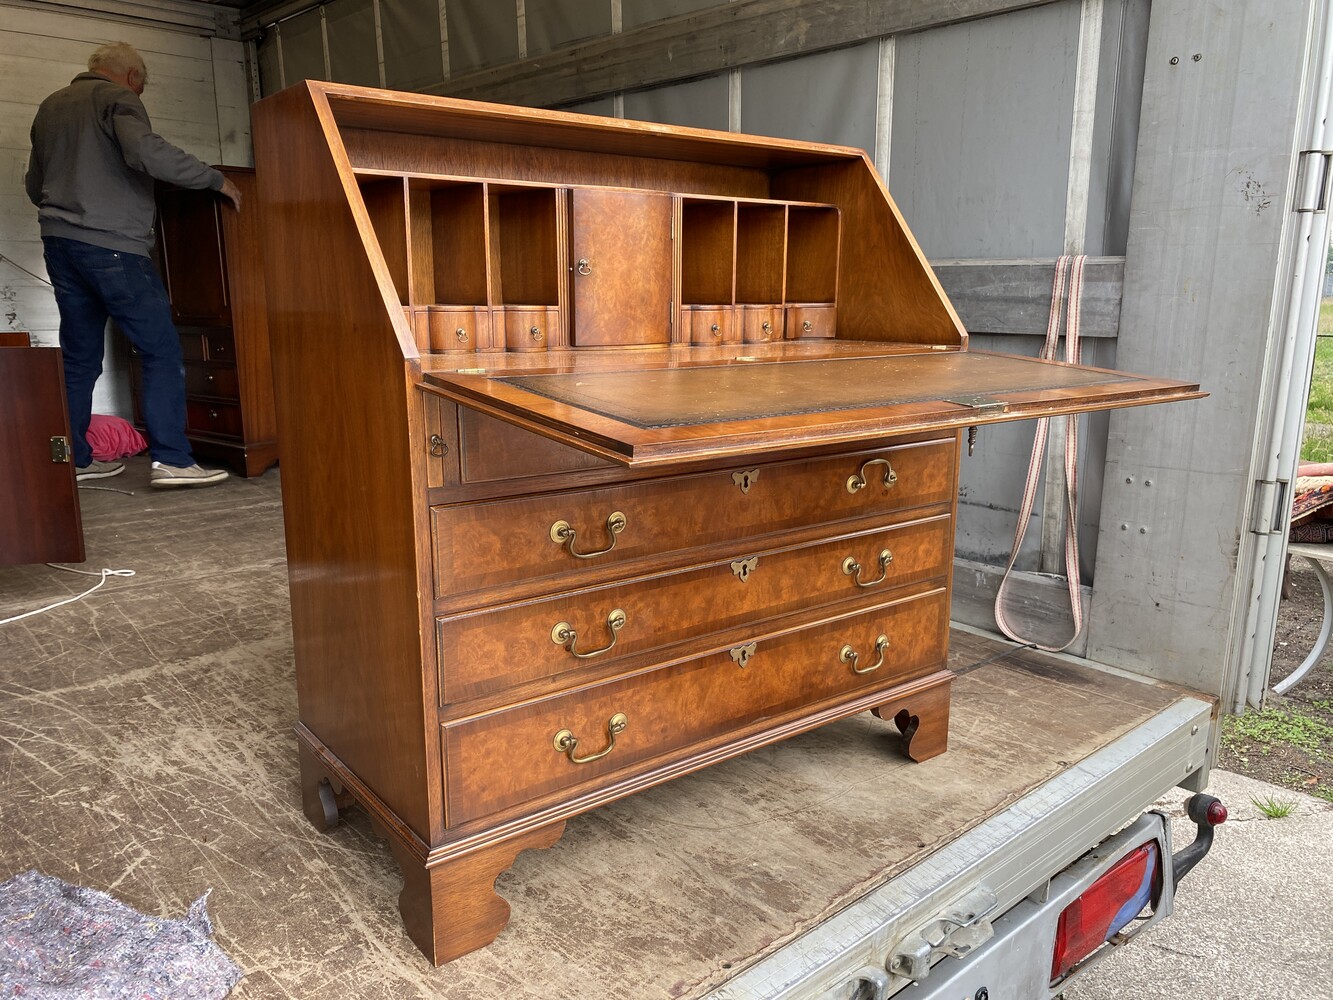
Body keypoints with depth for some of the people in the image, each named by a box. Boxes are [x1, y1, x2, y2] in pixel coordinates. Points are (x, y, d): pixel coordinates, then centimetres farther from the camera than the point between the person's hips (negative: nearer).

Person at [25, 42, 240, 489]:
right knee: (162, 350, -7)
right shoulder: (117, 97, -2)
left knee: (80, 356, 12)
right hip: (111, 246, -8)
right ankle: (171, 460, -13)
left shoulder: (50, 106, 22)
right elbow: (145, 150, -22)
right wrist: (215, 179, -14)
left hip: (58, 245, 8)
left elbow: (33, 184, 27)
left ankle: (73, 459, 15)